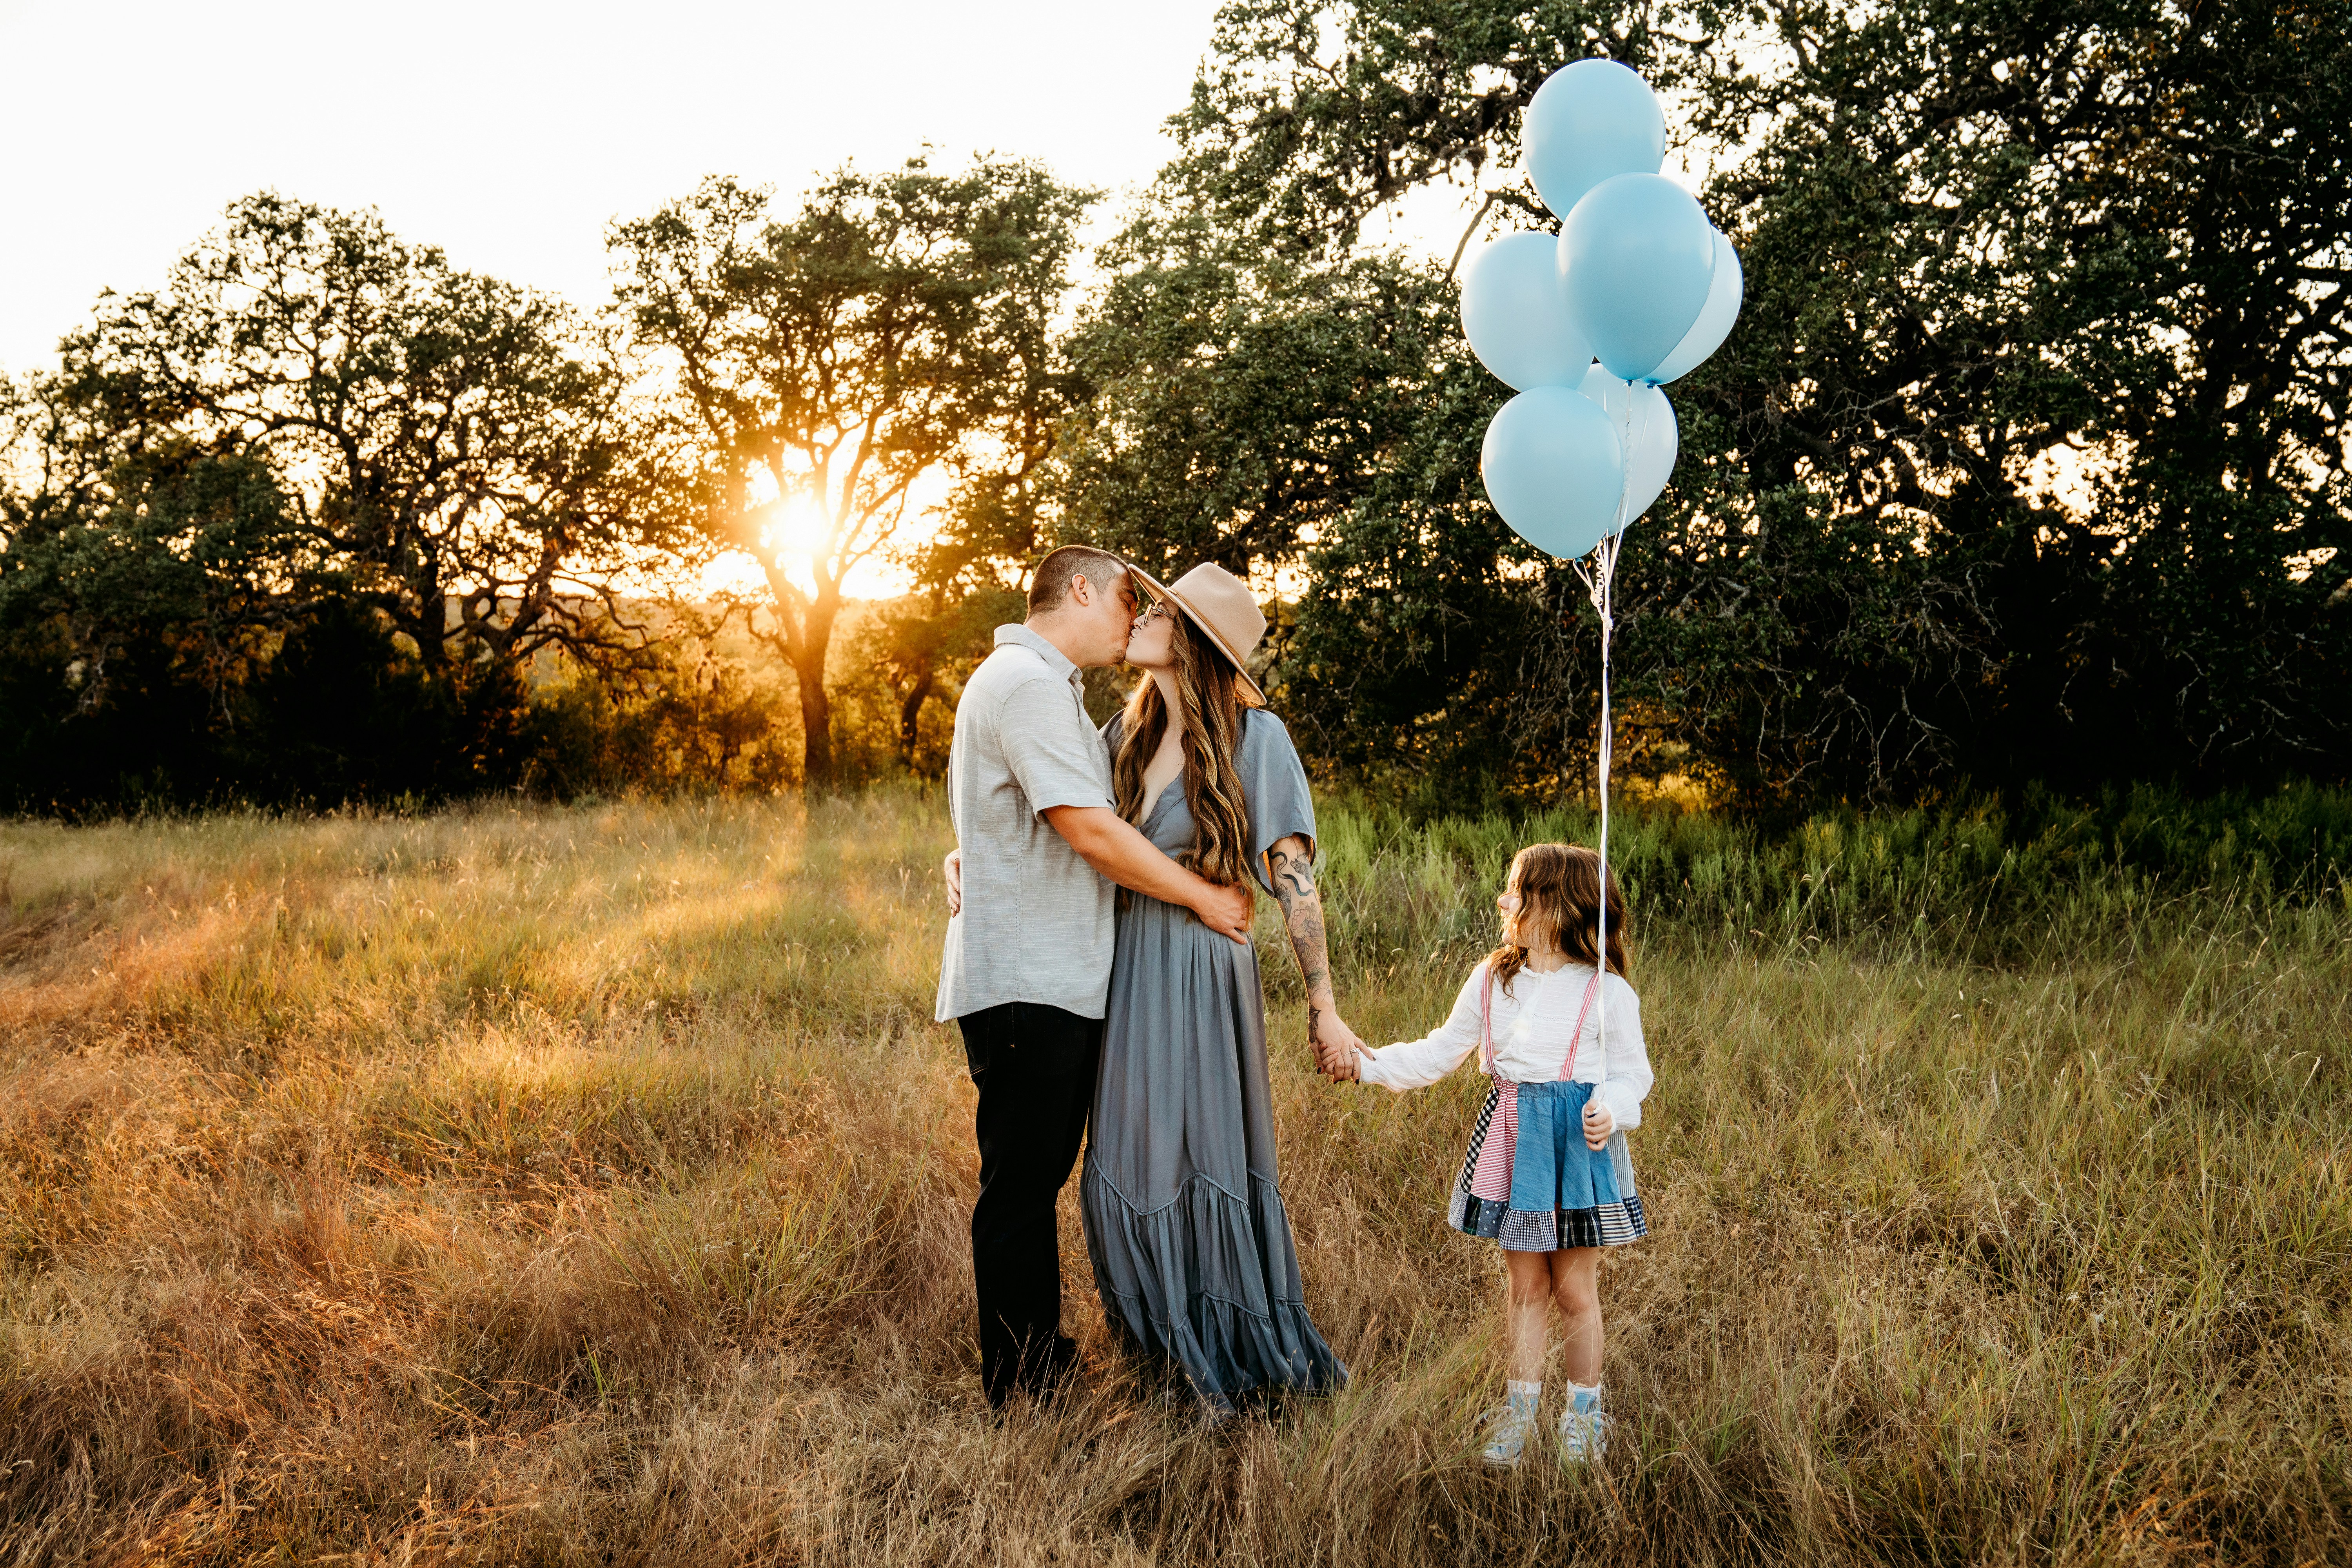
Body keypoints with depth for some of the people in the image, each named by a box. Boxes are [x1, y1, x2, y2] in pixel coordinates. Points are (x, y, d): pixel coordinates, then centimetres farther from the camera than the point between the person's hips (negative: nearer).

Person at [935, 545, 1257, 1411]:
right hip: (1024, 982, -11)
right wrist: (1204, 897, -9)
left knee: (1036, 1182, 15)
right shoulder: (1026, 682, -13)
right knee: (1019, 1187, -4)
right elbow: (1091, 831, -18)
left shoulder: (1046, 687, 23)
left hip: (1055, 981, 11)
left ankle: (1044, 1361, 24)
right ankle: (1019, 1393, 3)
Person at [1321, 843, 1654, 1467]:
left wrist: (1611, 1110, -21)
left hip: (1580, 1143, -4)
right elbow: (1442, 1052, 13)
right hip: (1512, 1140, 4)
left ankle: (1584, 1408, 22)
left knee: (1575, 1289, 4)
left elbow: (1632, 1073, -1)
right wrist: (1367, 1063, 6)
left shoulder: (1607, 992, -7)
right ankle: (1521, 1406, 23)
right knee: (1525, 1285, 10)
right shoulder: (1490, 982, 7)